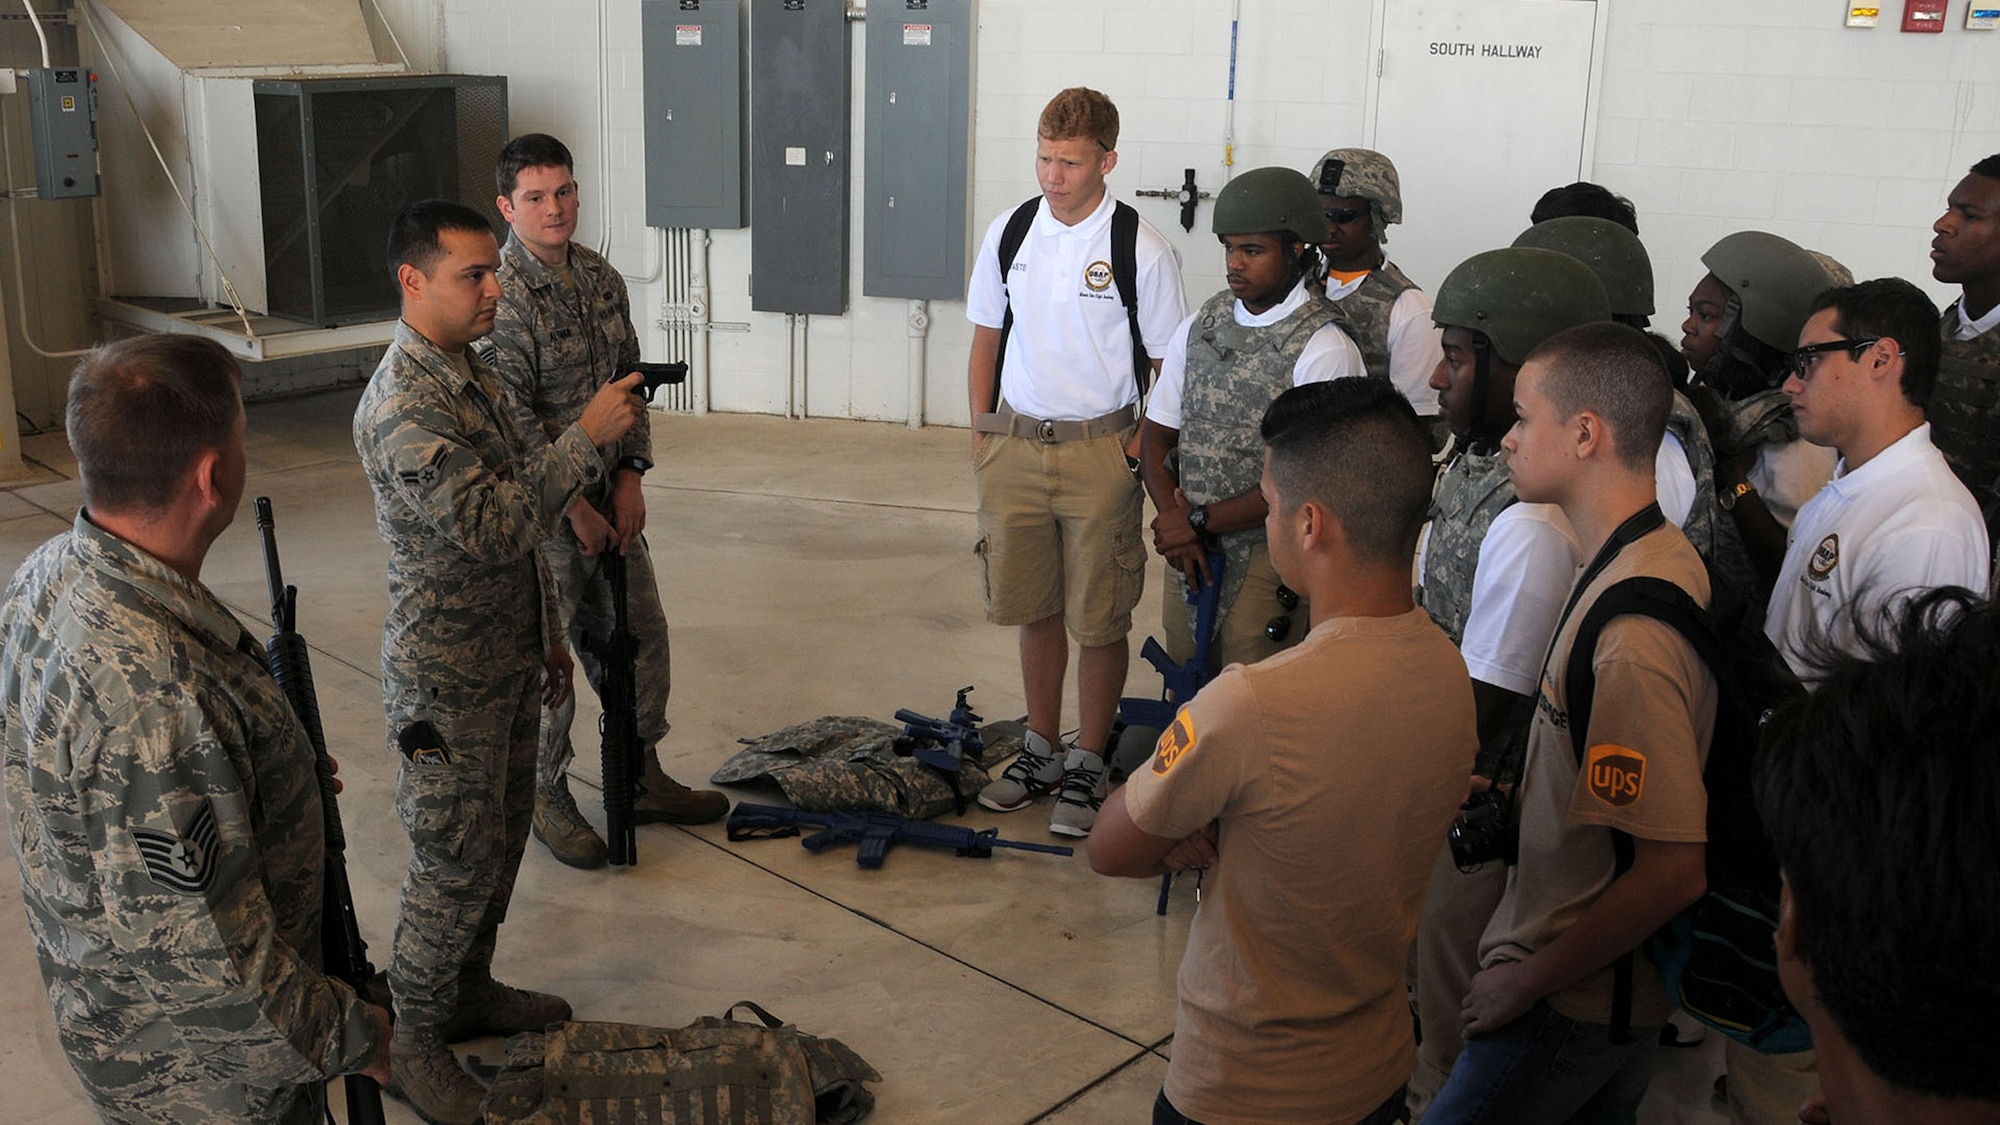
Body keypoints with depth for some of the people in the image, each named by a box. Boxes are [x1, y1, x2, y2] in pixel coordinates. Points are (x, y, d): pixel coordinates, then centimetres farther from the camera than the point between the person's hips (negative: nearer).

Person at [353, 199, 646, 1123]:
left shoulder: (472, 374, 8)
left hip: (507, 662, 9)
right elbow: (488, 527, -31)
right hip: (446, 677, -9)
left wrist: (547, 633, 19)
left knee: (502, 836, 20)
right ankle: (412, 1046, 19)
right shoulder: (403, 405, -23)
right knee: (454, 863, 2)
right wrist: (587, 437, -28)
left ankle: (470, 989, 39)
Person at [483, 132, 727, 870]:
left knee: (641, 635, 14)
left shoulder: (601, 277, 6)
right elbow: (513, 418, -19)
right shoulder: (501, 293, -17)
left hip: (608, 497, 8)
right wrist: (573, 505, -16)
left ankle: (640, 779, 31)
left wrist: (629, 477, 0)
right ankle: (547, 799, 20)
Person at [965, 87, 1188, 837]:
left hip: (1099, 449, -4)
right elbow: (986, 341, 12)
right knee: (1034, 609, 13)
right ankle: (1041, 751, 29)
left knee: (1098, 620, 4)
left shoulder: (1141, 250, -8)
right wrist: (982, 436, 8)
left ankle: (1087, 766, 19)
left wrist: (1141, 446, -10)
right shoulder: (1009, 233, 4)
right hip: (1015, 442, 4)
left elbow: (1168, 365, -3)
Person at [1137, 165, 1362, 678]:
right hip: (1188, 551, 6)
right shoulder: (1198, 327, 7)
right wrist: (1174, 520, -7)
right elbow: (1155, 438, 10)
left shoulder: (1324, 349, -13)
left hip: (1267, 558, -5)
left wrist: (1200, 523, -11)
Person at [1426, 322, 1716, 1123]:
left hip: (1571, 1009, -9)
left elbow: (1673, 872, -30)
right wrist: (1514, 794, 15)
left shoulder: (1628, 634, -31)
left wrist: (1526, 981, -20)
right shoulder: (1667, 556, 1)